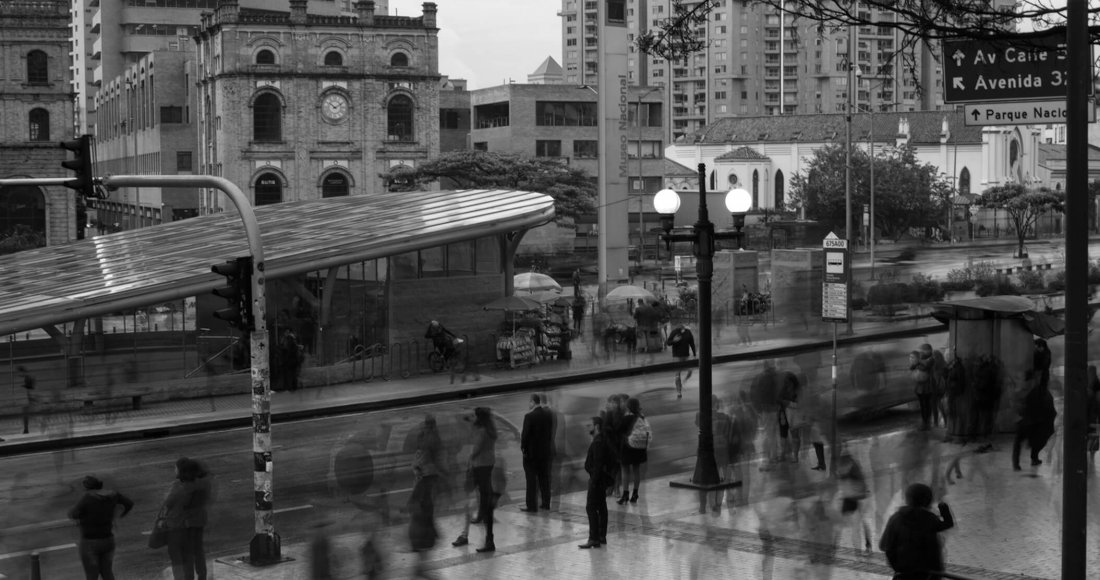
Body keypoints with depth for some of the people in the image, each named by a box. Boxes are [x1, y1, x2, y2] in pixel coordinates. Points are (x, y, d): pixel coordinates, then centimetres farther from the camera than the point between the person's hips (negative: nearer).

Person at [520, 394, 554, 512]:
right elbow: (551, 432, 7)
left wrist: (523, 447, -5)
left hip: (532, 452, -6)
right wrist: (547, 444, 15)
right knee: (544, 477, 14)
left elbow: (525, 434, -17)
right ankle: (545, 503, 20)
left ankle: (531, 506, 1)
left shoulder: (529, 416, -18)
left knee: (531, 479, 0)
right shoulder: (548, 414, 1)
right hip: (546, 451, 6)